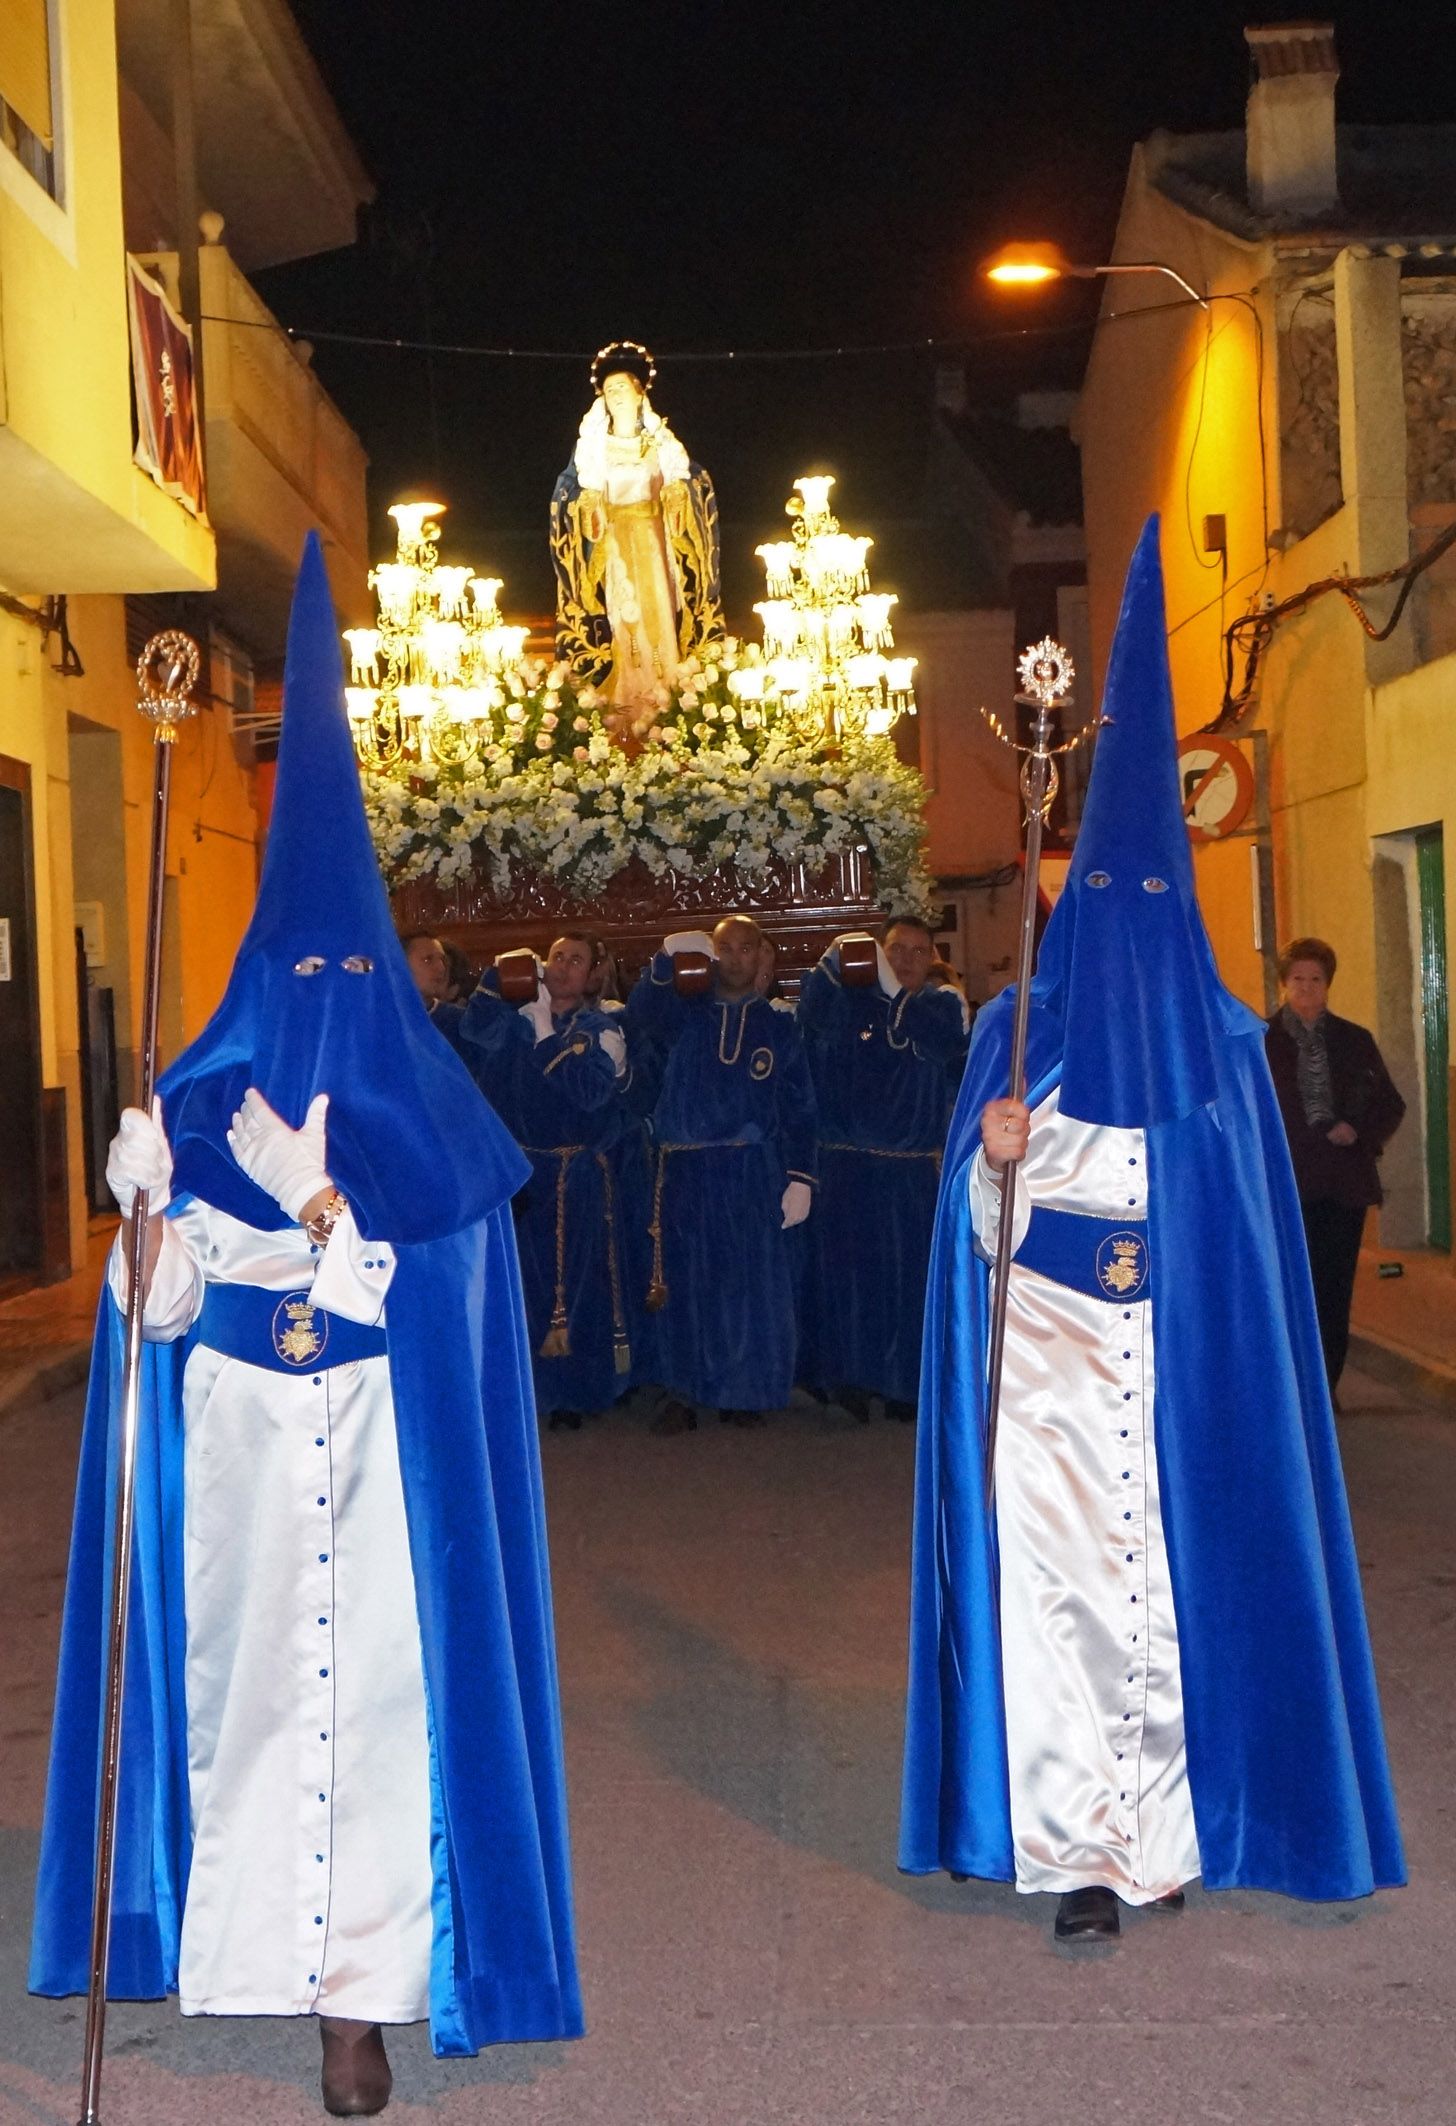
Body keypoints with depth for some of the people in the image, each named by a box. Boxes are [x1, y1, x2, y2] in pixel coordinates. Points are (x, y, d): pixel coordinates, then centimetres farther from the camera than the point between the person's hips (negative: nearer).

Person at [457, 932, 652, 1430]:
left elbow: (591, 1090, -16)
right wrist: (498, 978, -19)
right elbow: (476, 1031, -12)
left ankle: (571, 1393, 11)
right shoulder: (516, 1019, 10)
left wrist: (546, 1037, -15)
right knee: (522, 1283, 3)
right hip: (520, 1175, 2)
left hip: (581, 1180, -2)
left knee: (578, 1285, 1)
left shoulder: (602, 1029, 3)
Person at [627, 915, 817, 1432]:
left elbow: (798, 1109, 6)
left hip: (753, 1174, 0)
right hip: (685, 1171, 0)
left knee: (751, 1282, -1)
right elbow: (639, 1017, -13)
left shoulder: (778, 1024, 10)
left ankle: (745, 1392, 10)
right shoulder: (683, 1013, 9)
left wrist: (799, 1177, -4)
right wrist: (666, 959, -28)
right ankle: (683, 1393, 8)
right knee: (686, 1281, 1)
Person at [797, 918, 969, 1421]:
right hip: (846, 1170, -1)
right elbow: (814, 1016, -18)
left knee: (909, 1275, 3)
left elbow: (946, 1043, -17)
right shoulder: (852, 1000, 4)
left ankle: (904, 1386, 14)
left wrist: (895, 991, -33)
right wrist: (831, 963, -37)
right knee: (844, 1272, 0)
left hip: (913, 1173, 1)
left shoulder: (943, 1005, 6)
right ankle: (847, 1379, 10)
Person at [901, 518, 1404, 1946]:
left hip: (1189, 1373, 1)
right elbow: (983, 1232, -1)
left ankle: (1160, 1828, 12)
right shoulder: (1015, 1035, 4)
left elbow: (1253, 1226, 6)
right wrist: (994, 1161, -19)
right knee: (1058, 1585, -3)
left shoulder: (1222, 1042, 6)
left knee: (1187, 1580, 1)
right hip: (1054, 1375, -1)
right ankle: (1080, 1850, 7)